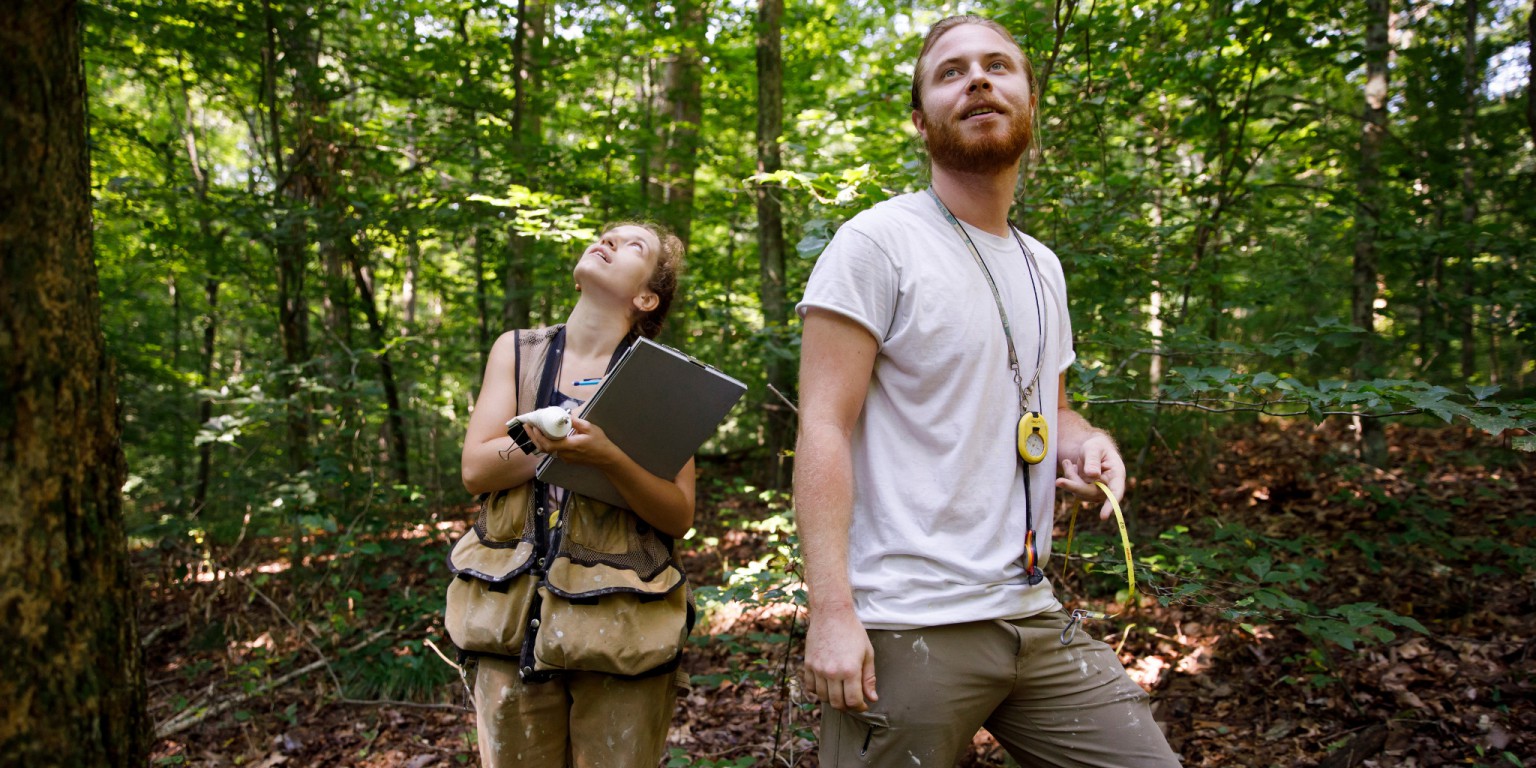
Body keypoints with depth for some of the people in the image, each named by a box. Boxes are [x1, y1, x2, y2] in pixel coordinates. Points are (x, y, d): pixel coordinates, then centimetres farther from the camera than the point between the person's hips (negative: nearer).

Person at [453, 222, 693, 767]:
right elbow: (475, 469, -2)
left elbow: (680, 516, -7)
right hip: (514, 616, 2)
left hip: (619, 623, -2)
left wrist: (608, 457, -24)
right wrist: (566, 434, -15)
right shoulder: (516, 352, 7)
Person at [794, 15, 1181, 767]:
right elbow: (823, 428, -13)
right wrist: (831, 610, -21)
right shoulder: (878, 242, -7)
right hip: (907, 630, -6)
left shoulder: (1042, 266, 15)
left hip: (1034, 617, 7)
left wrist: (1086, 442, 1)